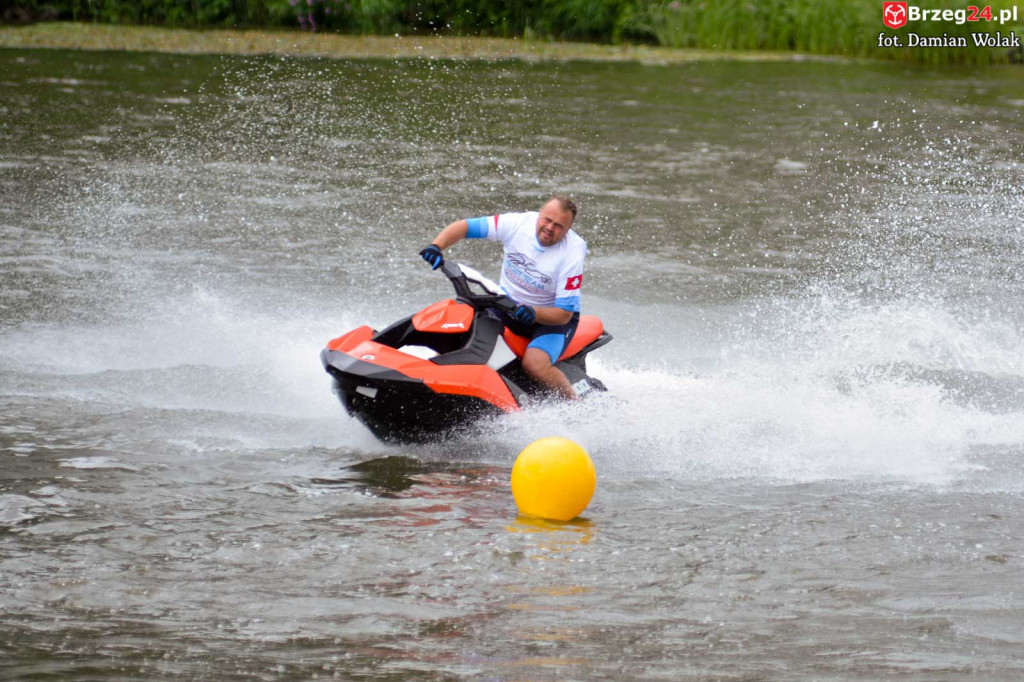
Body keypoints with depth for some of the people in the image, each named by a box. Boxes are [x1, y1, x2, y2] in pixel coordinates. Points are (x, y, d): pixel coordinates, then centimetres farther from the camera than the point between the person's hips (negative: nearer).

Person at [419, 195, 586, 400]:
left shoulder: (572, 254, -23)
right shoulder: (517, 223, -15)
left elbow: (564, 314, -23)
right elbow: (463, 227, -13)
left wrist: (534, 314, -42)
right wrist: (436, 246, -32)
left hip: (552, 316, -5)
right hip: (509, 302, 5)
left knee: (534, 364, -31)